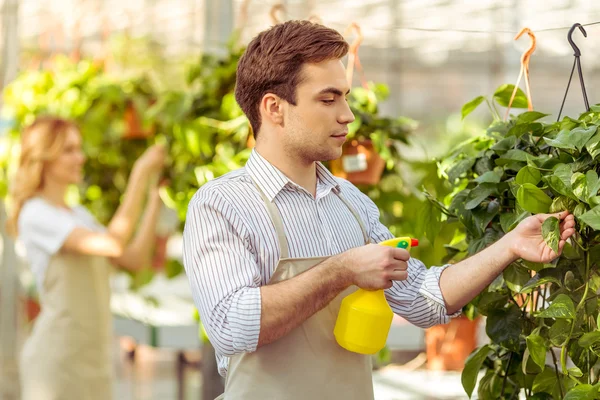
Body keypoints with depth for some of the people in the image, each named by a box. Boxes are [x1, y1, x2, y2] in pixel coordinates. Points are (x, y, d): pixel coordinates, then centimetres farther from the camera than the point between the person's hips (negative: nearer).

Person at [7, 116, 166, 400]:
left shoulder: (79, 216, 17)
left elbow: (135, 259, 9)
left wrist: (154, 198, 3)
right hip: (56, 358, -9)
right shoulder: (35, 215, -12)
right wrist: (140, 174, -19)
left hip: (92, 358, 9)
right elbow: (113, 244, -24)